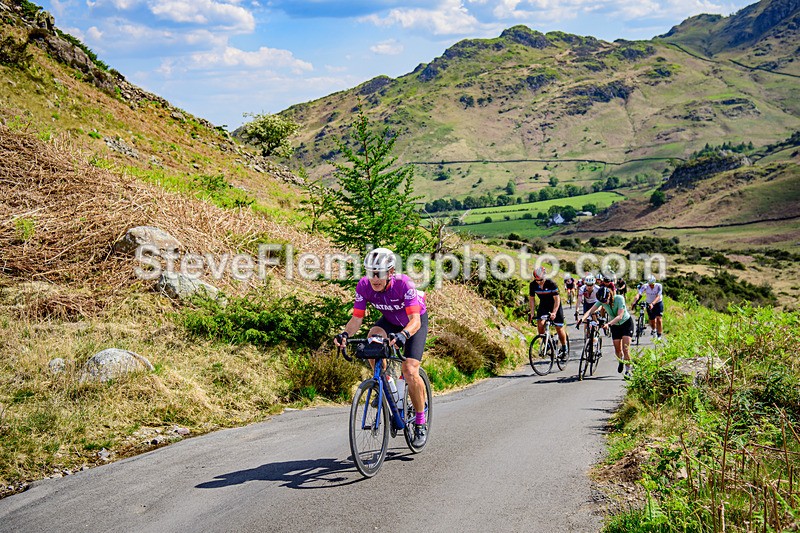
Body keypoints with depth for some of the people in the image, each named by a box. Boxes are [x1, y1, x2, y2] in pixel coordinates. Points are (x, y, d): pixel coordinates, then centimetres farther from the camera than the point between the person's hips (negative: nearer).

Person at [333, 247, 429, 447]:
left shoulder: (403, 284, -36)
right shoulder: (364, 286, -25)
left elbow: (415, 320, -41)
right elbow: (357, 318, -22)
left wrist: (403, 335, -62)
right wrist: (345, 334, -43)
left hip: (415, 322, -4)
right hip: (390, 320, 4)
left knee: (410, 372, -18)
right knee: (373, 337, -32)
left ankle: (420, 423, 2)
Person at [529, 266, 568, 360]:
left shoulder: (551, 284, -28)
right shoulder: (533, 285, -16)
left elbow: (557, 299, -25)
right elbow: (531, 299, -4)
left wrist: (554, 312, -35)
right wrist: (532, 313, -10)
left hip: (555, 305, -3)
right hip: (543, 305, 3)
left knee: (559, 328, -3)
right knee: (540, 323, -20)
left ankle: (564, 349, 16)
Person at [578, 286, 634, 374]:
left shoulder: (619, 298, -30)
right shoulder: (601, 301, -18)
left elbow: (620, 316, -37)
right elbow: (590, 310, -26)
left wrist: (608, 324, -52)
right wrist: (582, 318, -45)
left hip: (626, 322, -4)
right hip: (614, 325, 4)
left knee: (625, 348, -14)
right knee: (617, 349, 5)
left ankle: (628, 370, -3)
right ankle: (620, 361, 36)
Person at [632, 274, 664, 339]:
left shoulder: (658, 286, -23)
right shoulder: (645, 286, -20)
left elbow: (658, 297, -34)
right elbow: (639, 294, -33)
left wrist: (652, 304, -50)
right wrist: (634, 302, -51)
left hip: (658, 303, -2)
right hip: (649, 304, 2)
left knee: (658, 319, -17)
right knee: (651, 321, 9)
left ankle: (659, 336, -7)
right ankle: (653, 329, 44)